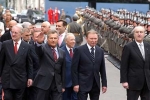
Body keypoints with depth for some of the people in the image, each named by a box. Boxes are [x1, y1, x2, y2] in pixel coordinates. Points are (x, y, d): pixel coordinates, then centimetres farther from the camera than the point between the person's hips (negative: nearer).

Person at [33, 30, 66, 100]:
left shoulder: (62, 52, 12)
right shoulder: (43, 48, 0)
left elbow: (63, 70, 15)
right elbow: (38, 51, -25)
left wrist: (63, 85, 13)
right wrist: (39, 43, -48)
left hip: (57, 84, 3)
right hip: (44, 82, -3)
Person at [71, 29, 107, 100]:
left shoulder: (100, 51, 8)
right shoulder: (79, 50, -6)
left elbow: (102, 69, 11)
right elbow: (74, 68, -6)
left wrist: (104, 84, 8)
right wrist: (75, 84, -11)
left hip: (96, 84, 4)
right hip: (83, 84, -4)